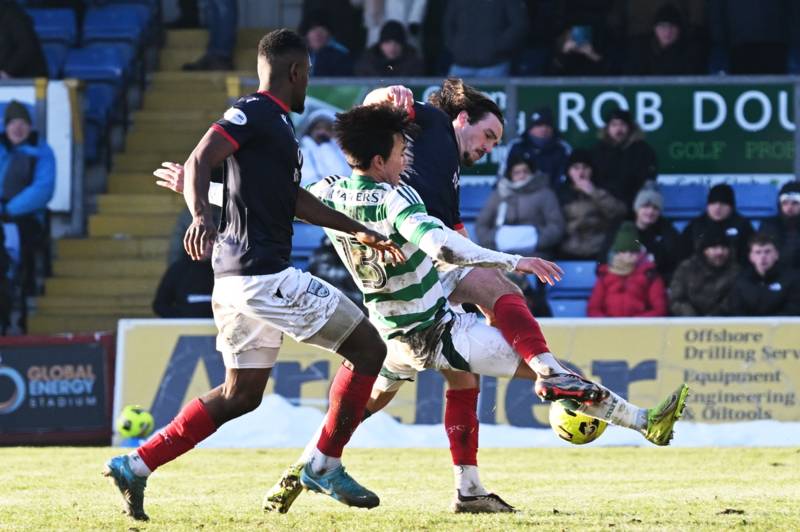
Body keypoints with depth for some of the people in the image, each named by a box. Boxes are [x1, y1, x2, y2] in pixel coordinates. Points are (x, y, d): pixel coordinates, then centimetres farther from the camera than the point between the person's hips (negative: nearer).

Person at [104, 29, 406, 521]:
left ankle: (136, 466, 11)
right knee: (368, 348, -1)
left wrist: (358, 231, 34)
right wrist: (201, 216, -40)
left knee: (241, 394, 15)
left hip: (239, 277, 10)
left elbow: (292, 197, 31)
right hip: (265, 276, -10)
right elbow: (200, 160, -22)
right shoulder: (255, 113, -10)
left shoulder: (274, 121, 20)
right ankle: (325, 466, 5)